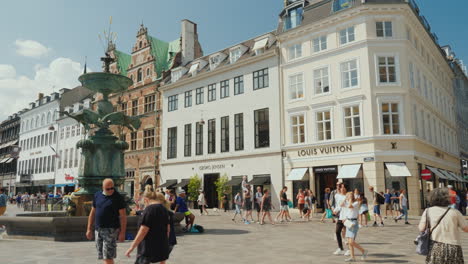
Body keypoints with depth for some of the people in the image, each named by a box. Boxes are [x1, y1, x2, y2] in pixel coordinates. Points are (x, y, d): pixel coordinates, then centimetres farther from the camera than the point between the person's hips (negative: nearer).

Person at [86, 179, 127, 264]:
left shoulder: (118, 197, -7)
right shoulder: (97, 195, 8)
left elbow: (123, 216, -8)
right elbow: (92, 213, 15)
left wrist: (122, 232, -13)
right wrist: (89, 229, 13)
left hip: (111, 230, -5)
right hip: (98, 230, 6)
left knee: (108, 256, -9)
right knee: (102, 256, 11)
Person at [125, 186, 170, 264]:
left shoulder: (149, 209, -14)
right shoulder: (164, 208, 9)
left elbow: (143, 231, -19)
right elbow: (168, 228, 15)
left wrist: (132, 247, -14)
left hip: (149, 247, -8)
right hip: (162, 246, 8)